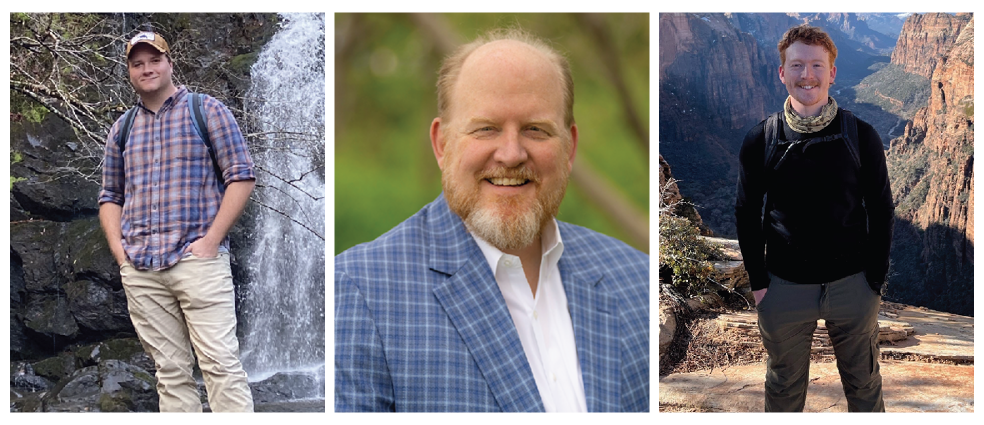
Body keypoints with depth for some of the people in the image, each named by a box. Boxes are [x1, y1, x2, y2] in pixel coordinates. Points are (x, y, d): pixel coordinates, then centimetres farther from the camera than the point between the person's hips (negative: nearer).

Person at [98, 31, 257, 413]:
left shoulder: (207, 110, 5)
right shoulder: (122, 128, 18)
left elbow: (241, 177, -1)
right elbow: (110, 196, 22)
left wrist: (211, 240, -10)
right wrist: (119, 250, 5)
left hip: (197, 259, -4)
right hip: (140, 269, 4)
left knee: (220, 363, -12)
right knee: (170, 370, 5)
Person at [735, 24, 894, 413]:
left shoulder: (861, 137, -6)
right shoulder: (760, 141, -4)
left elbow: (881, 210, 1)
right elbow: (747, 214, 3)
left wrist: (875, 280, -3)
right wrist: (758, 282, -1)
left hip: (852, 285, 0)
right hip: (784, 289, 0)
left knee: (864, 385, 14)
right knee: (784, 388, 15)